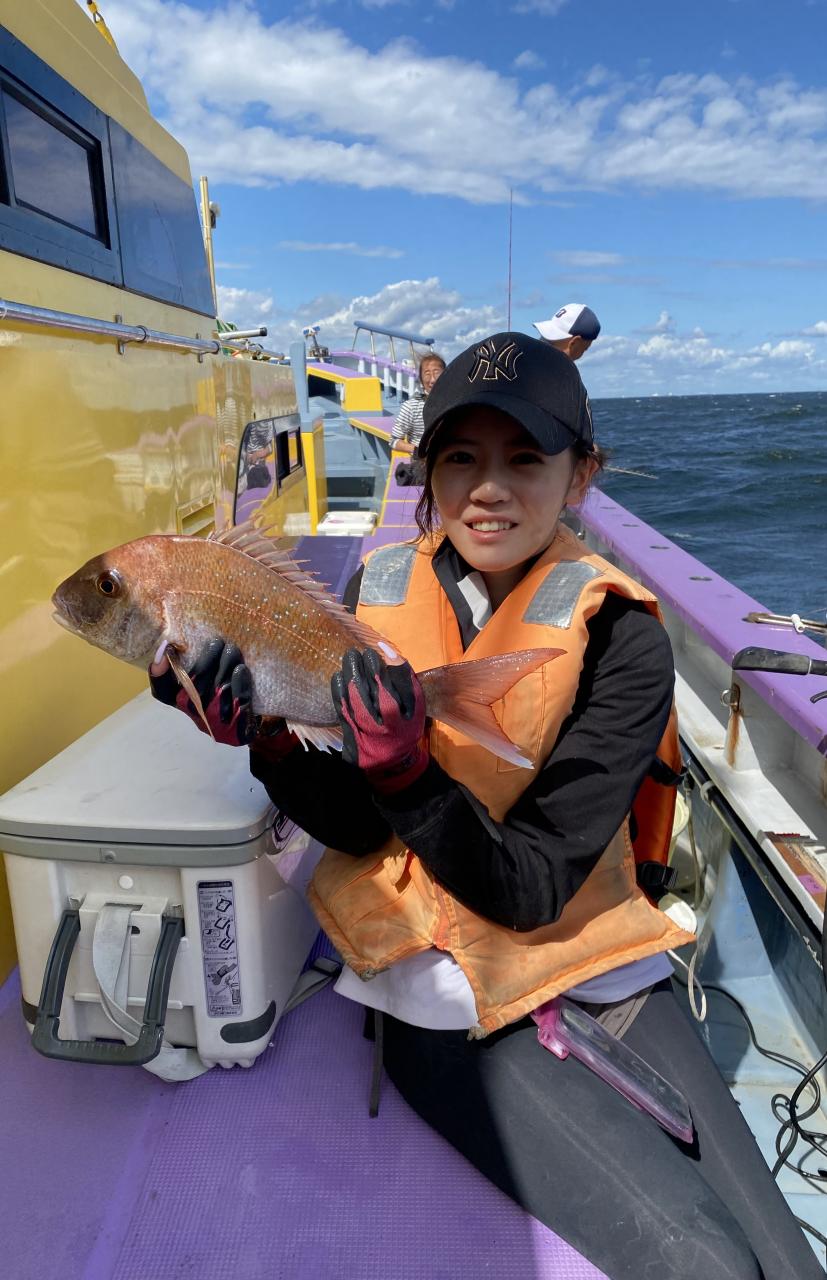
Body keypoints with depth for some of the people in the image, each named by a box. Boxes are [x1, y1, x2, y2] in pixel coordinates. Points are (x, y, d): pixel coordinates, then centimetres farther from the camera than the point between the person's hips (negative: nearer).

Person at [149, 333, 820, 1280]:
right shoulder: (380, 588, -4)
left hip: (603, 972, 1)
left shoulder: (620, 636, -13)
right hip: (445, 999, 0)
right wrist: (265, 735, -24)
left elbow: (533, 890, -17)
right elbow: (356, 825, -6)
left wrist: (407, 772, -33)